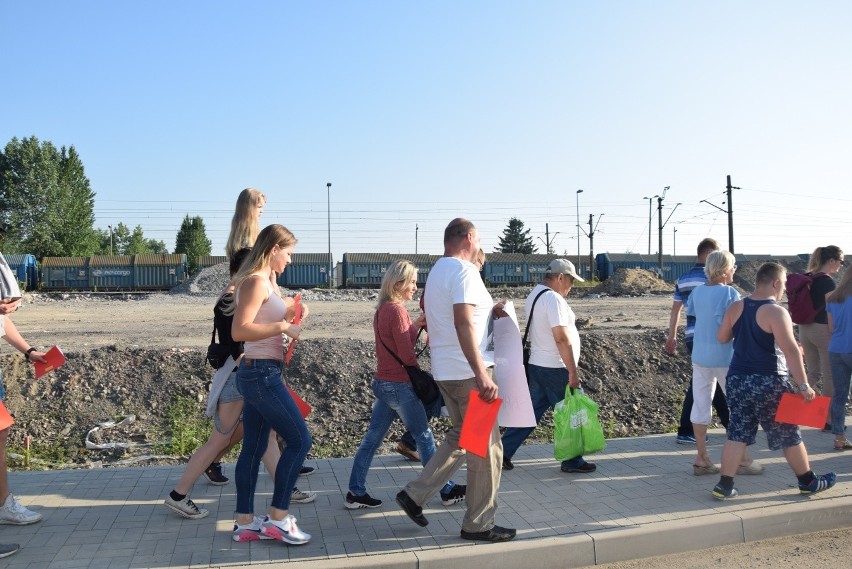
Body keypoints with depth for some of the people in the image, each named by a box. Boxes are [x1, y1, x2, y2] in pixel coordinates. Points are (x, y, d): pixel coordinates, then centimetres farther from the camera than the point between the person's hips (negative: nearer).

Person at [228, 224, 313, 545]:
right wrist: (283, 327, -21)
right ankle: (278, 518, 5)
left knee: (254, 448, 12)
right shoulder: (256, 281, -15)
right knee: (299, 440, -3)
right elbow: (239, 330, -25)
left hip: (258, 374, 10)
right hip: (262, 374, -10)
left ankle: (245, 523, 20)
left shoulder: (263, 281, 15)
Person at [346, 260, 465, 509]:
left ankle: (356, 492, 13)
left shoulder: (382, 309, 10)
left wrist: (417, 324, 3)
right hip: (400, 385, -9)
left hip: (383, 383, 9)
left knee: (372, 438, 10)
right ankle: (447, 491, 17)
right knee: (424, 438, 4)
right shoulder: (397, 309, -18)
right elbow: (406, 354, -18)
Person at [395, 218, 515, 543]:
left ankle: (415, 494, 19)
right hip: (467, 371, -9)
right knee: (486, 447, 1)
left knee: (461, 437, 22)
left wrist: (489, 313, 14)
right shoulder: (464, 270, -14)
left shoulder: (437, 271, 16)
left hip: (445, 370, 10)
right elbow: (463, 324, -26)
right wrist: (481, 374, -32)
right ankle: (479, 524, 10)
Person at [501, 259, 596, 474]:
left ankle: (503, 453, 14)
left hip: (536, 365, 9)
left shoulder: (533, 296, 13)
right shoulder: (553, 299, -18)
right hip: (555, 369, -9)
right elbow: (561, 338, -23)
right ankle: (572, 461, 15)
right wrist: (573, 371, -20)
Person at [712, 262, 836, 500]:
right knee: (789, 435, 11)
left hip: (737, 379, 5)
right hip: (768, 383, -5)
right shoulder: (776, 312, -15)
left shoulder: (735, 308, 3)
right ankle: (808, 482, 28)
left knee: (737, 434, 8)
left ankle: (724, 485, 6)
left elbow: (721, 338, 13)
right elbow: (791, 350, -20)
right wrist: (804, 386, -18)